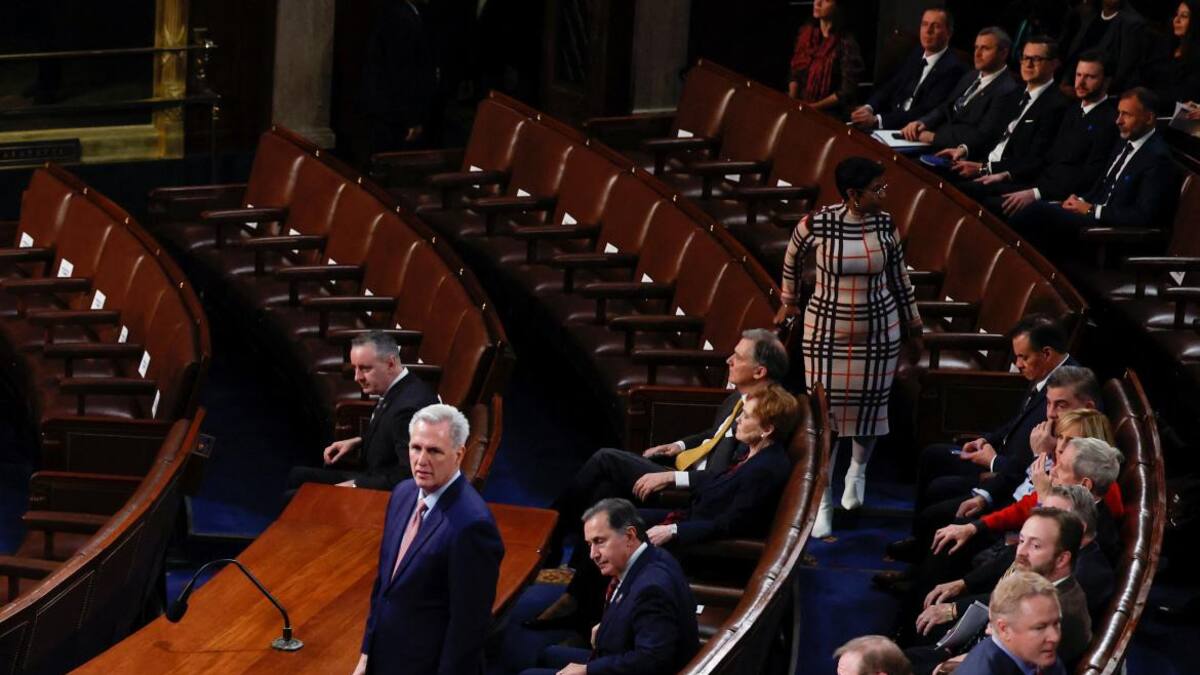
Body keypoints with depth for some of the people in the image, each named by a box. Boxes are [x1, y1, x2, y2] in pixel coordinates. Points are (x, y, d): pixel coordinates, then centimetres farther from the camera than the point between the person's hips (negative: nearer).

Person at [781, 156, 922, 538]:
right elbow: (792, 260, 6)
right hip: (828, 330, -2)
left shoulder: (885, 225, -6)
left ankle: (857, 472, 40)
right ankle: (822, 502, 7)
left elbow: (899, 277, 7)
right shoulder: (816, 224, -15)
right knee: (825, 412, -2)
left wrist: (913, 327, 13)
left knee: (870, 405, 10)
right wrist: (789, 299, 21)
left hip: (879, 330, 3)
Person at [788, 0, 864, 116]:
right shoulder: (806, 32, 5)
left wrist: (815, 107, -16)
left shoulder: (846, 43, -12)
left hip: (829, 113, -5)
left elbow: (847, 92, -13)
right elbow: (795, 72, 10)